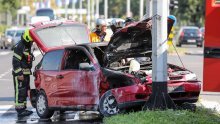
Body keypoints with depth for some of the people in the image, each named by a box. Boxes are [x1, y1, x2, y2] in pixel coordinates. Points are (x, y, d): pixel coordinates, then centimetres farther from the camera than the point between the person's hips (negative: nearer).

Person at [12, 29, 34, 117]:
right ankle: (20, 110, -9)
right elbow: (15, 61, -20)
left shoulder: (27, 47, 16)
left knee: (25, 92, 14)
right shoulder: (19, 47, -16)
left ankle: (23, 109, 21)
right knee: (20, 92, -9)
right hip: (19, 75, -10)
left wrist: (29, 72, 25)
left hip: (25, 74, 10)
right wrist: (19, 74, -23)